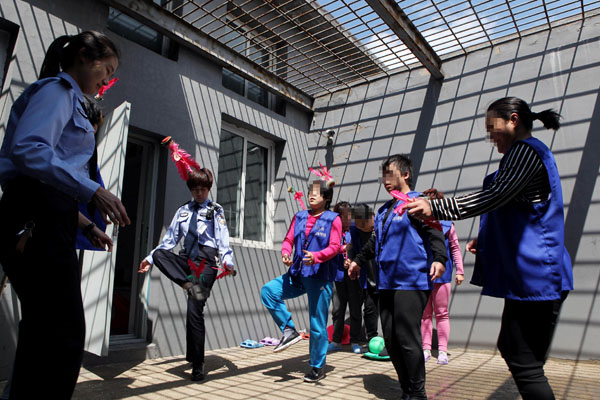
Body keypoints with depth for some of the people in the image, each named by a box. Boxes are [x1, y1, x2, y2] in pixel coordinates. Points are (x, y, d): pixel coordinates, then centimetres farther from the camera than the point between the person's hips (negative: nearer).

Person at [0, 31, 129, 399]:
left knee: (43, 335, 13)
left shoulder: (69, 98, 26)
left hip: (42, 221, 10)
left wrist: (83, 223, 19)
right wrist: (93, 191, -26)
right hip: (39, 220, -10)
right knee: (66, 337, -10)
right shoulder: (57, 88, -1)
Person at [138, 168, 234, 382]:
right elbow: (170, 238, 18)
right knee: (159, 254, -25)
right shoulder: (183, 210, 19)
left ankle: (197, 364, 1)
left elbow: (222, 239, -4)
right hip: (187, 258, 5)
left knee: (194, 309, -11)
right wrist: (150, 258, 10)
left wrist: (227, 260, -22)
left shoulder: (215, 210, 6)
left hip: (207, 261, -5)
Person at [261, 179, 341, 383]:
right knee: (268, 291, -13)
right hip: (297, 275, 5)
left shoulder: (333, 219, -2)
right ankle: (289, 330, -1)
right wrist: (285, 253, -15)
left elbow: (335, 247, -11)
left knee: (317, 325, 3)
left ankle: (318, 367, 22)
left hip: (320, 278, -5)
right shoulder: (300, 217, 11)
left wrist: (316, 256, -30)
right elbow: (288, 239, 7)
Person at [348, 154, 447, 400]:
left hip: (411, 282, -8)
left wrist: (439, 259, -30)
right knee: (391, 340, 8)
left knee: (407, 339, -7)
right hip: (387, 283, 8)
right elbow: (376, 240, 31)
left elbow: (435, 233, -14)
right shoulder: (385, 210, 20)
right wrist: (359, 260, 39)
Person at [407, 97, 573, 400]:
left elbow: (494, 196, -23)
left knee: (525, 366, -5)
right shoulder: (532, 153, 22)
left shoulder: (525, 150, -10)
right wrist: (486, 240, 22)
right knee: (511, 350, 16)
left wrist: (435, 208, -23)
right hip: (532, 273, 11)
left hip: (533, 273, -11)